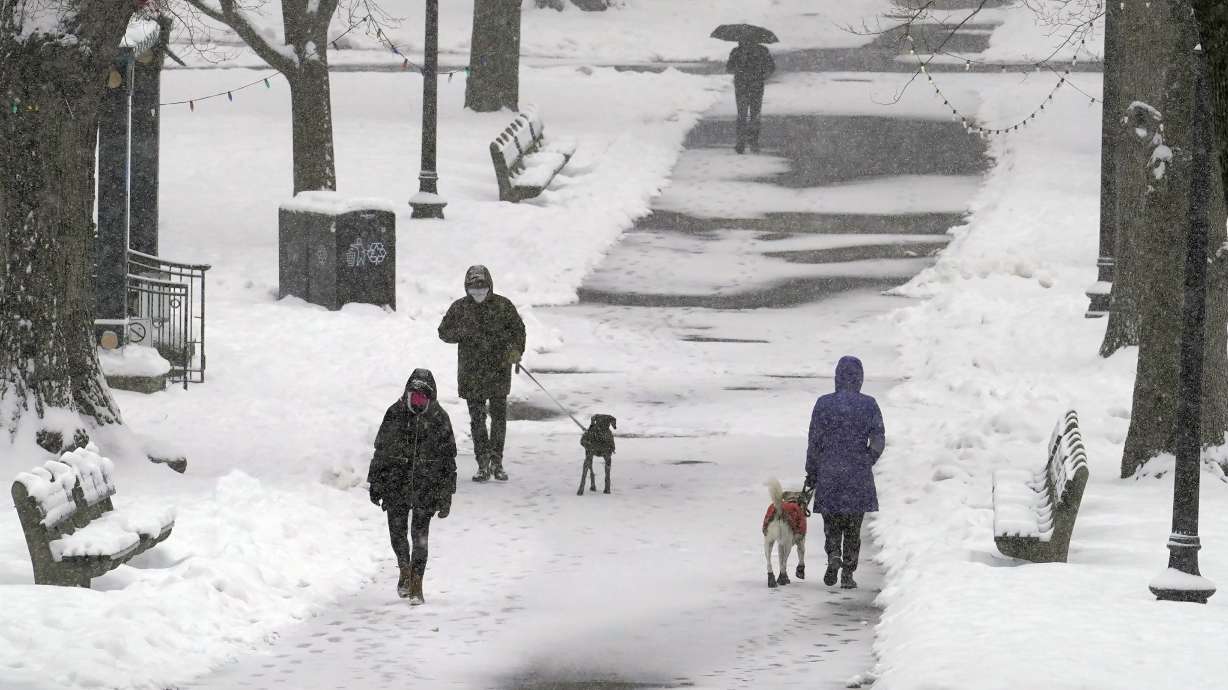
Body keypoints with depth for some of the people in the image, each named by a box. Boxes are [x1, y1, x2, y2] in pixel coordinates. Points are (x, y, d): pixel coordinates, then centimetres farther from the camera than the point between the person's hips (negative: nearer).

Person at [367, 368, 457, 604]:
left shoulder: (439, 418, -3)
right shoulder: (395, 413, 0)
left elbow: (448, 458, 2)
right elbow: (381, 449, 8)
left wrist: (446, 495, 1)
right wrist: (376, 483, 7)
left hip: (425, 485, -1)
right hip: (396, 483, 2)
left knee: (420, 535, -3)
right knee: (397, 531, 2)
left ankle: (416, 584, 5)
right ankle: (404, 569, 29)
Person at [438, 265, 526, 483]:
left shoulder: (503, 305, 2)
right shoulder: (459, 308, 4)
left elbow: (518, 329, 9)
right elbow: (444, 333, 10)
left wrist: (516, 351, -8)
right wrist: (461, 332, -12)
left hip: (499, 368, -1)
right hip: (471, 372, 1)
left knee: (499, 416, 0)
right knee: (477, 418, 1)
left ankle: (497, 462, 10)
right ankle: (483, 464, 5)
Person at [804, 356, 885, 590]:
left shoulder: (823, 404, -4)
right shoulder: (869, 405, -3)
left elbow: (814, 442, -2)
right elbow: (878, 440, -4)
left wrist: (811, 474, 7)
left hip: (829, 474, 0)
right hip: (859, 475, 0)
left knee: (832, 523, 14)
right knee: (853, 527, 9)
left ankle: (833, 555, -11)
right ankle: (848, 574, 7)